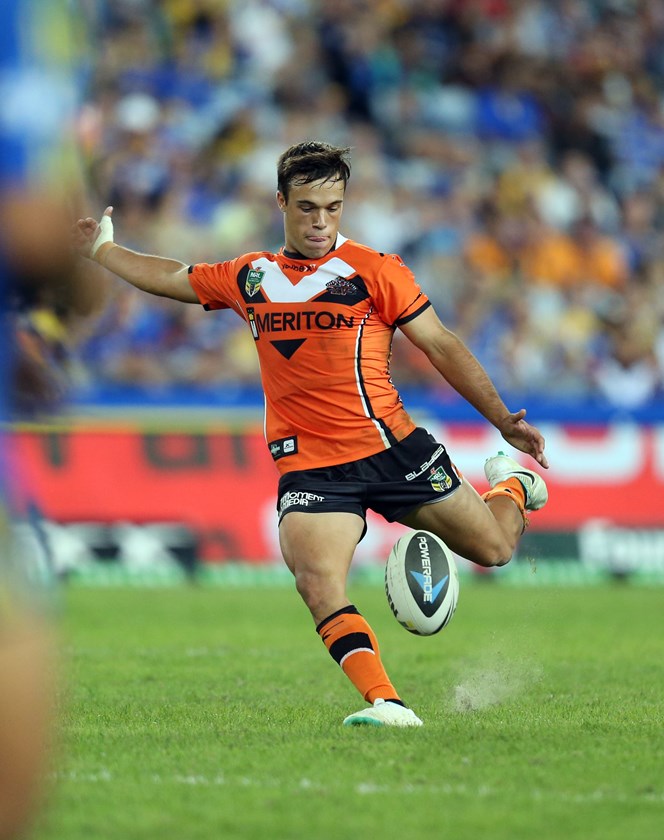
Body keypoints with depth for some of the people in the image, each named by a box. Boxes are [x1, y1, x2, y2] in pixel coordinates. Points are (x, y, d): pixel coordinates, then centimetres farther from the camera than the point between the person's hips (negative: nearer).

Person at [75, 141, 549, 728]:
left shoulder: (374, 270, 0)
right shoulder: (249, 278, 11)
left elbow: (441, 346, 2)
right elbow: (170, 277, 28)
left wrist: (503, 420, -3)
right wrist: (101, 249, 32)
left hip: (392, 447, -1)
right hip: (309, 466, 1)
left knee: (494, 547, 6)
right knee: (318, 585, -24)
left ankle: (512, 484, 42)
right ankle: (387, 705, -27)